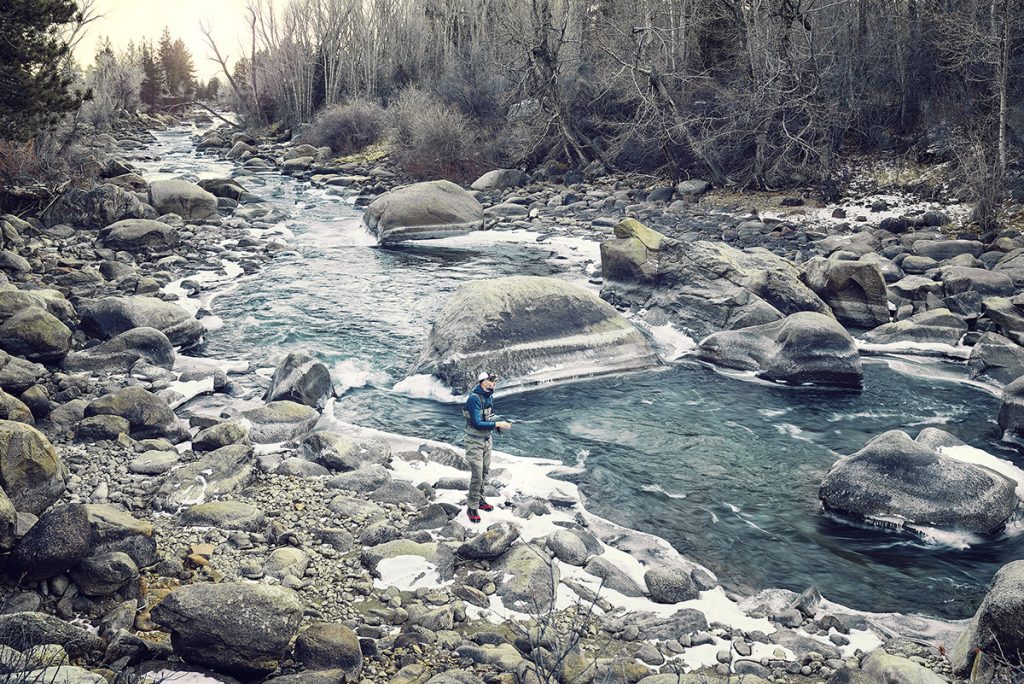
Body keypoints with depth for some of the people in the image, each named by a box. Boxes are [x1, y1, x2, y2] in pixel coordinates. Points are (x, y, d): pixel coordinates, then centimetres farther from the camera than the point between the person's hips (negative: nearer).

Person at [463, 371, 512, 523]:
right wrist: (497, 424, -25)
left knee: (485, 472, 17)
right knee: (477, 475, -8)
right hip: (475, 441, -8)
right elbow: (477, 423, -26)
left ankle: (479, 500, 33)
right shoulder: (474, 398, -23)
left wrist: (499, 425, -2)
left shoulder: (489, 397, 4)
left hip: (487, 439, 8)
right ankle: (472, 507, 3)